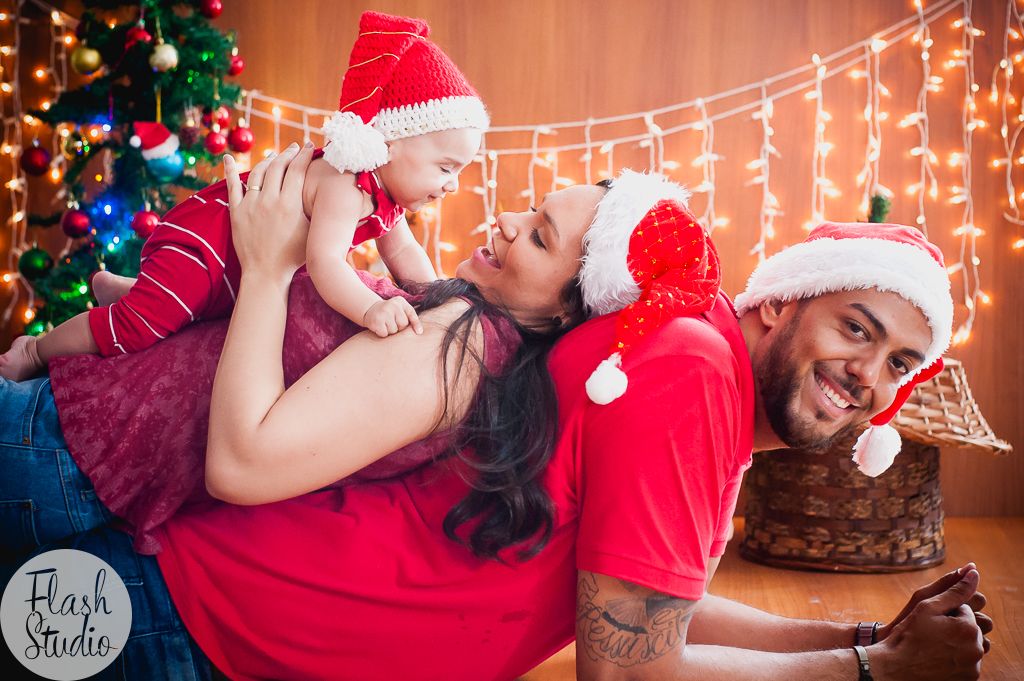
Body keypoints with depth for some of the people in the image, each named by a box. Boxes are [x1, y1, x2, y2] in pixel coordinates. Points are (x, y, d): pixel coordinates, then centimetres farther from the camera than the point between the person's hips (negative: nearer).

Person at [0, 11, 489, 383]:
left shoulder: (388, 190, -3)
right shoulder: (344, 187, -34)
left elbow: (402, 250, 11)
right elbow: (324, 262, -47)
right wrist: (371, 308, -61)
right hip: (203, 235, -10)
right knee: (139, 325, -20)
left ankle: (115, 286, 50)